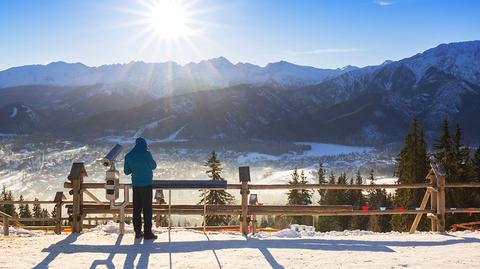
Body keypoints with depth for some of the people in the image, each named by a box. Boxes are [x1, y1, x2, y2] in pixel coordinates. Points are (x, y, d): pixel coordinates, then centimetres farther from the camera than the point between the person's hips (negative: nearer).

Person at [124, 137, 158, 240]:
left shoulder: (128, 156, 3)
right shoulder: (146, 154, -10)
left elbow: (126, 171, 9)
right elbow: (153, 166, 3)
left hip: (135, 184, 5)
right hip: (146, 184, -5)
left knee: (137, 209, 10)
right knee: (147, 209, -1)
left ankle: (138, 232, 13)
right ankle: (147, 233, 0)